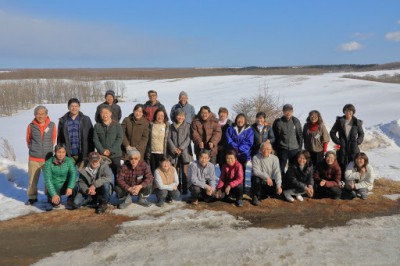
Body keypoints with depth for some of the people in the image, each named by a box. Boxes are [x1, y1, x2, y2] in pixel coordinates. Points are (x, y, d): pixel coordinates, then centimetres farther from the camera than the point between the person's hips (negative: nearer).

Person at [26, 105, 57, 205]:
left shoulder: (52, 126, -4)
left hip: (48, 157, 0)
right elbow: (28, 140, 11)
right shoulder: (31, 126, -5)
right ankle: (32, 197, 24)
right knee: (32, 179, 7)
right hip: (33, 158, 0)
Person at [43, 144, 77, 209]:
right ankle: (51, 197, 11)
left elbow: (73, 174, -20)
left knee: (74, 186, -31)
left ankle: (70, 202, 0)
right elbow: (48, 180, -18)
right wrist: (54, 194, -28)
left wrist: (70, 187, -37)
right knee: (55, 202, -28)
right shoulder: (49, 163, -13)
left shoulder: (69, 161, -8)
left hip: (65, 186, 1)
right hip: (54, 187, -1)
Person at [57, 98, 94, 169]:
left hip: (82, 155, -1)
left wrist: (90, 155, -2)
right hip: (68, 156, 1)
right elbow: (59, 139, 10)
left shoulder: (86, 120, 5)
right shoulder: (63, 121, 9)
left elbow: (91, 139, 3)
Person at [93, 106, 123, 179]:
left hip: (115, 155, -1)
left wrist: (111, 150, -12)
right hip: (102, 155, 1)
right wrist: (102, 151, -10)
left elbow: (119, 139, -3)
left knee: (116, 173, -1)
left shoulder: (117, 125, 3)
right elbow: (95, 140, 3)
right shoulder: (97, 126, 9)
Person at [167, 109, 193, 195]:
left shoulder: (188, 126, 4)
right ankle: (177, 189, 11)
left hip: (184, 151, -2)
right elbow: (169, 138, 5)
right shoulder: (171, 126, 11)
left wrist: (181, 148, -11)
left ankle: (185, 189, 1)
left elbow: (188, 138, -3)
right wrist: (174, 148, -8)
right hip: (174, 152, 2)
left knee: (185, 172, -6)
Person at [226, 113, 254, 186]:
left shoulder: (249, 130, 5)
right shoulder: (230, 129, 8)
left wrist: (239, 149, -14)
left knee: (241, 171, 4)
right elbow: (229, 140, 1)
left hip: (243, 154, 0)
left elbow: (248, 142, -3)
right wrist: (235, 147, -13)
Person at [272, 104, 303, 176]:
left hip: (294, 149, 2)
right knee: (281, 168, 5)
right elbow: (274, 136, -1)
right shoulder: (278, 122, -4)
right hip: (282, 149, -2)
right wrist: (275, 148, -3)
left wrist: (300, 147, 4)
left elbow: (300, 135, 8)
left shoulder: (296, 121, 3)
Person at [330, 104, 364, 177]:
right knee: (342, 166, 1)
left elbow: (361, 134, 15)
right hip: (342, 148, -1)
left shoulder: (357, 122, 5)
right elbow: (332, 132, 6)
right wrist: (338, 141, -4)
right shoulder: (339, 121, 2)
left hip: (354, 148, 1)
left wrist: (357, 142, -1)